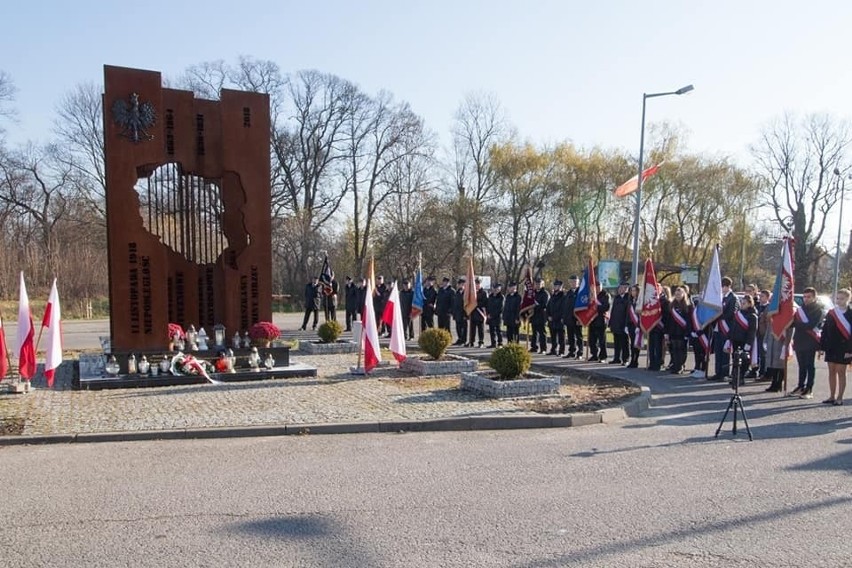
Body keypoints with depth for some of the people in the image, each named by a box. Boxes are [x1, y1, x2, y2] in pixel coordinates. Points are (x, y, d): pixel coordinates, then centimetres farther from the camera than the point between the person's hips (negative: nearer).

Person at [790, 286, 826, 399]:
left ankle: (809, 390, 2)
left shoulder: (819, 310, -5)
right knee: (802, 366, 12)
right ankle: (801, 387, 19)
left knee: (810, 366, -1)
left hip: (810, 342, -6)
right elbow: (793, 322, 11)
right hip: (799, 341, 6)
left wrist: (797, 324, -12)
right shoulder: (801, 309, 15)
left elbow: (811, 325, -17)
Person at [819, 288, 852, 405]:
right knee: (831, 371, 9)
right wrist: (822, 347, 5)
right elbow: (825, 330, 10)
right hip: (831, 347, 5)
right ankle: (832, 396, 16)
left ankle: (839, 398, 6)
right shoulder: (831, 313, 9)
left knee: (841, 372, 0)